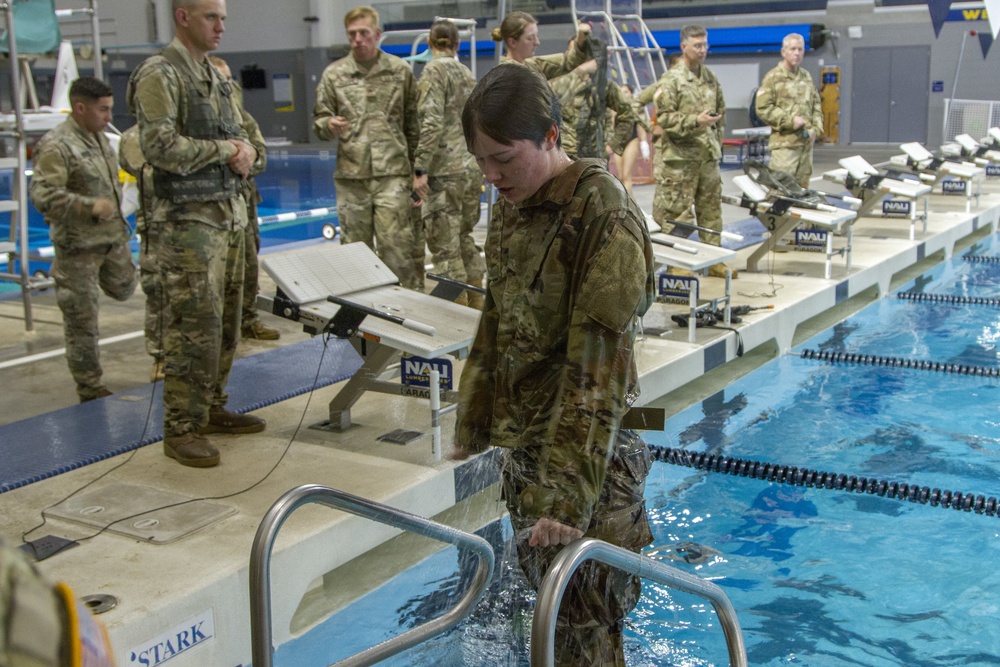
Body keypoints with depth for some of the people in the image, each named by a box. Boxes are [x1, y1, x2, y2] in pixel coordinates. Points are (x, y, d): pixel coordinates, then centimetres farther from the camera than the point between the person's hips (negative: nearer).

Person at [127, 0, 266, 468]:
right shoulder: (160, 74, -9)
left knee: (226, 321, 12)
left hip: (229, 214, 9)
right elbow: (160, 146, -19)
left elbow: (238, 134, 23)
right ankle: (181, 429, 0)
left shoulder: (214, 77, 17)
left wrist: (244, 152, -1)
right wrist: (224, 150, -11)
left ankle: (212, 408, 25)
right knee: (194, 325, -8)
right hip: (189, 219, -9)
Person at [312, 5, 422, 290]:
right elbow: (319, 119, 12)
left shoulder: (400, 71, 6)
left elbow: (413, 122, 11)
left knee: (397, 246, -7)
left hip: (392, 174, -2)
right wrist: (329, 125, -13)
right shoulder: (334, 74, 7)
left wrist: (417, 169, 9)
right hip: (350, 175, 2)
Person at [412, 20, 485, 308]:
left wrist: (420, 169, -18)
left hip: (445, 169, -8)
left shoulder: (434, 71, -8)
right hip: (472, 168, 8)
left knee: (444, 244, -3)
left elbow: (431, 123, -18)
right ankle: (476, 305, 23)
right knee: (464, 237, 17)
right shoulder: (467, 73, 15)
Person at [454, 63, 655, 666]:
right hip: (522, 445, 8)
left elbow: (599, 368, -24)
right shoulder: (511, 207, 6)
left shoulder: (604, 215, -19)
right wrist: (472, 425, 18)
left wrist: (567, 497, -26)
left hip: (582, 454, -8)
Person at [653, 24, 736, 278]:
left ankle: (713, 259, 19)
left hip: (708, 155, 7)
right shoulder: (672, 79, -8)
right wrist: (695, 121, -21)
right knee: (677, 210, -3)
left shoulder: (710, 78, 13)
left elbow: (721, 111, 23)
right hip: (680, 156, -7)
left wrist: (717, 140, 16)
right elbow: (664, 117, -14)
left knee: (711, 208, 11)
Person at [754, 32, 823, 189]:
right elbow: (763, 108, -10)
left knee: (802, 186, 9)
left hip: (807, 141, 6)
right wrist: (790, 120, -14)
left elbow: (816, 105, 23)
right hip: (784, 142, -6)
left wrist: (816, 128, 7)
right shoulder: (773, 77, -4)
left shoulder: (806, 76, 16)